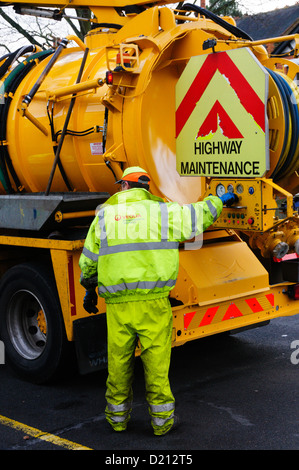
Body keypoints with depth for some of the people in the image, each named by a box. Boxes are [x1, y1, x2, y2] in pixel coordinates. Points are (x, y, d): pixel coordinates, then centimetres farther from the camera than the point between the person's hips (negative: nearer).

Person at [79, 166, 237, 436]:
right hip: (153, 302, -1)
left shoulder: (104, 216, 9)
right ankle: (162, 421, 19)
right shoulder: (162, 211, 3)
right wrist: (220, 200, 33)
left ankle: (118, 418, 28)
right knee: (156, 363, 8)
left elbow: (88, 261, 13)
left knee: (118, 363, 14)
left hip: (117, 304, 2)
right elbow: (200, 215, 13)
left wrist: (89, 290, 28)